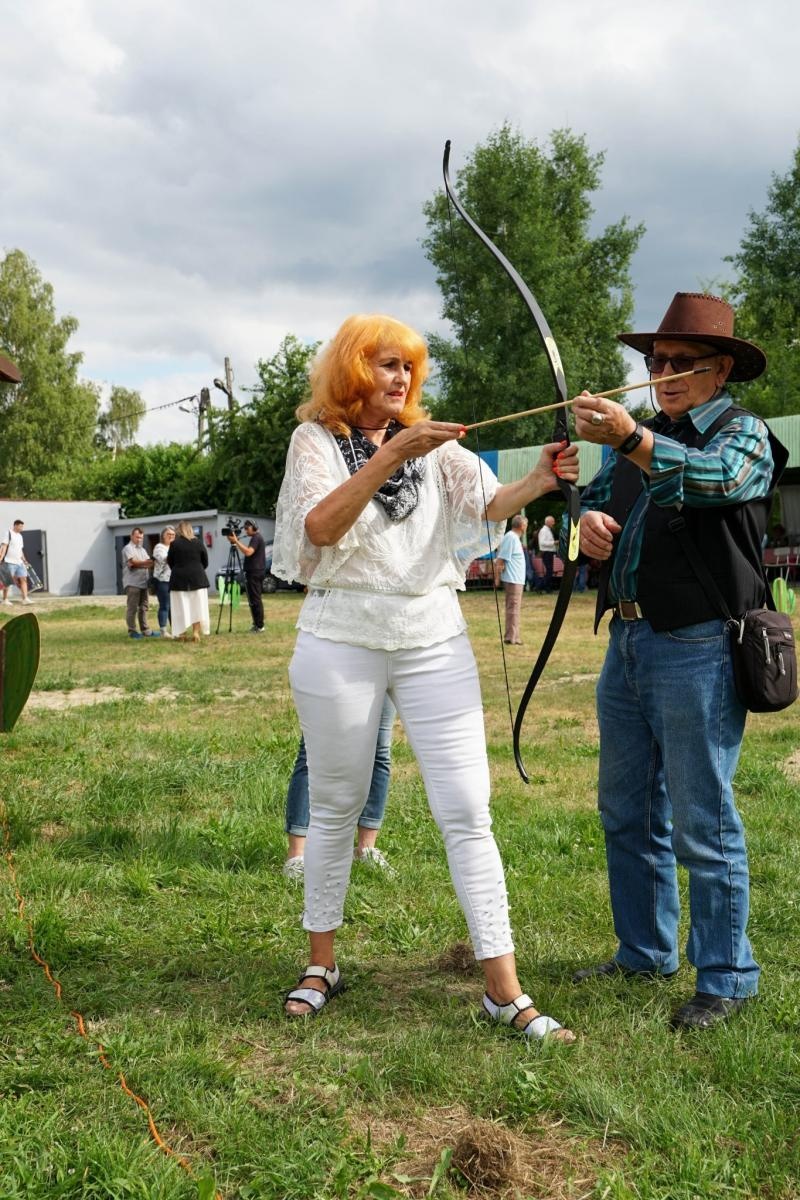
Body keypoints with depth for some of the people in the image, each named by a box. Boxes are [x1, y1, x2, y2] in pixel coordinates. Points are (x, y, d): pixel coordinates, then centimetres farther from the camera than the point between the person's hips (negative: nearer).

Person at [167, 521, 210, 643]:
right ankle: (196, 632, -2)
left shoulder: (174, 544, -5)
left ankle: (181, 634, 3)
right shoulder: (198, 542, 0)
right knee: (197, 607, 5)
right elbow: (205, 562, 6)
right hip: (197, 578, 1)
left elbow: (170, 562, 3)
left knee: (181, 608, 3)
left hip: (179, 579, -1)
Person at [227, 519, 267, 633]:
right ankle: (257, 624, 18)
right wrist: (235, 543, 15)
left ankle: (259, 626, -10)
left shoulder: (256, 538, -12)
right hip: (257, 572, 11)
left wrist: (236, 541, -24)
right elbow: (247, 552, 24)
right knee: (256, 599, 14)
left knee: (255, 599, -10)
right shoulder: (256, 538, 20)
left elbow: (248, 552, -26)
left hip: (254, 573, -11)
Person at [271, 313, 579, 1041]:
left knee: (468, 812, -3)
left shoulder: (432, 443, 8)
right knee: (336, 809, 11)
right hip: (343, 642, -2)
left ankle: (504, 990, 1)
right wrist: (391, 457, -25)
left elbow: (486, 506, -6)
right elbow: (319, 527, -16)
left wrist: (537, 483, -26)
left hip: (434, 641, 2)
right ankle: (322, 965, 29)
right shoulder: (318, 439, 1)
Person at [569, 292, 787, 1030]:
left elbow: (712, 478, -25)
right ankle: (645, 953, 29)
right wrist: (590, 519, -5)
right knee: (627, 812, 15)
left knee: (702, 822, -3)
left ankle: (727, 979, 10)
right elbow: (594, 497, 20)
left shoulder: (744, 433, -4)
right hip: (627, 641, 8)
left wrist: (630, 438, -41)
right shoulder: (644, 438, 18)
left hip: (697, 649, -7)